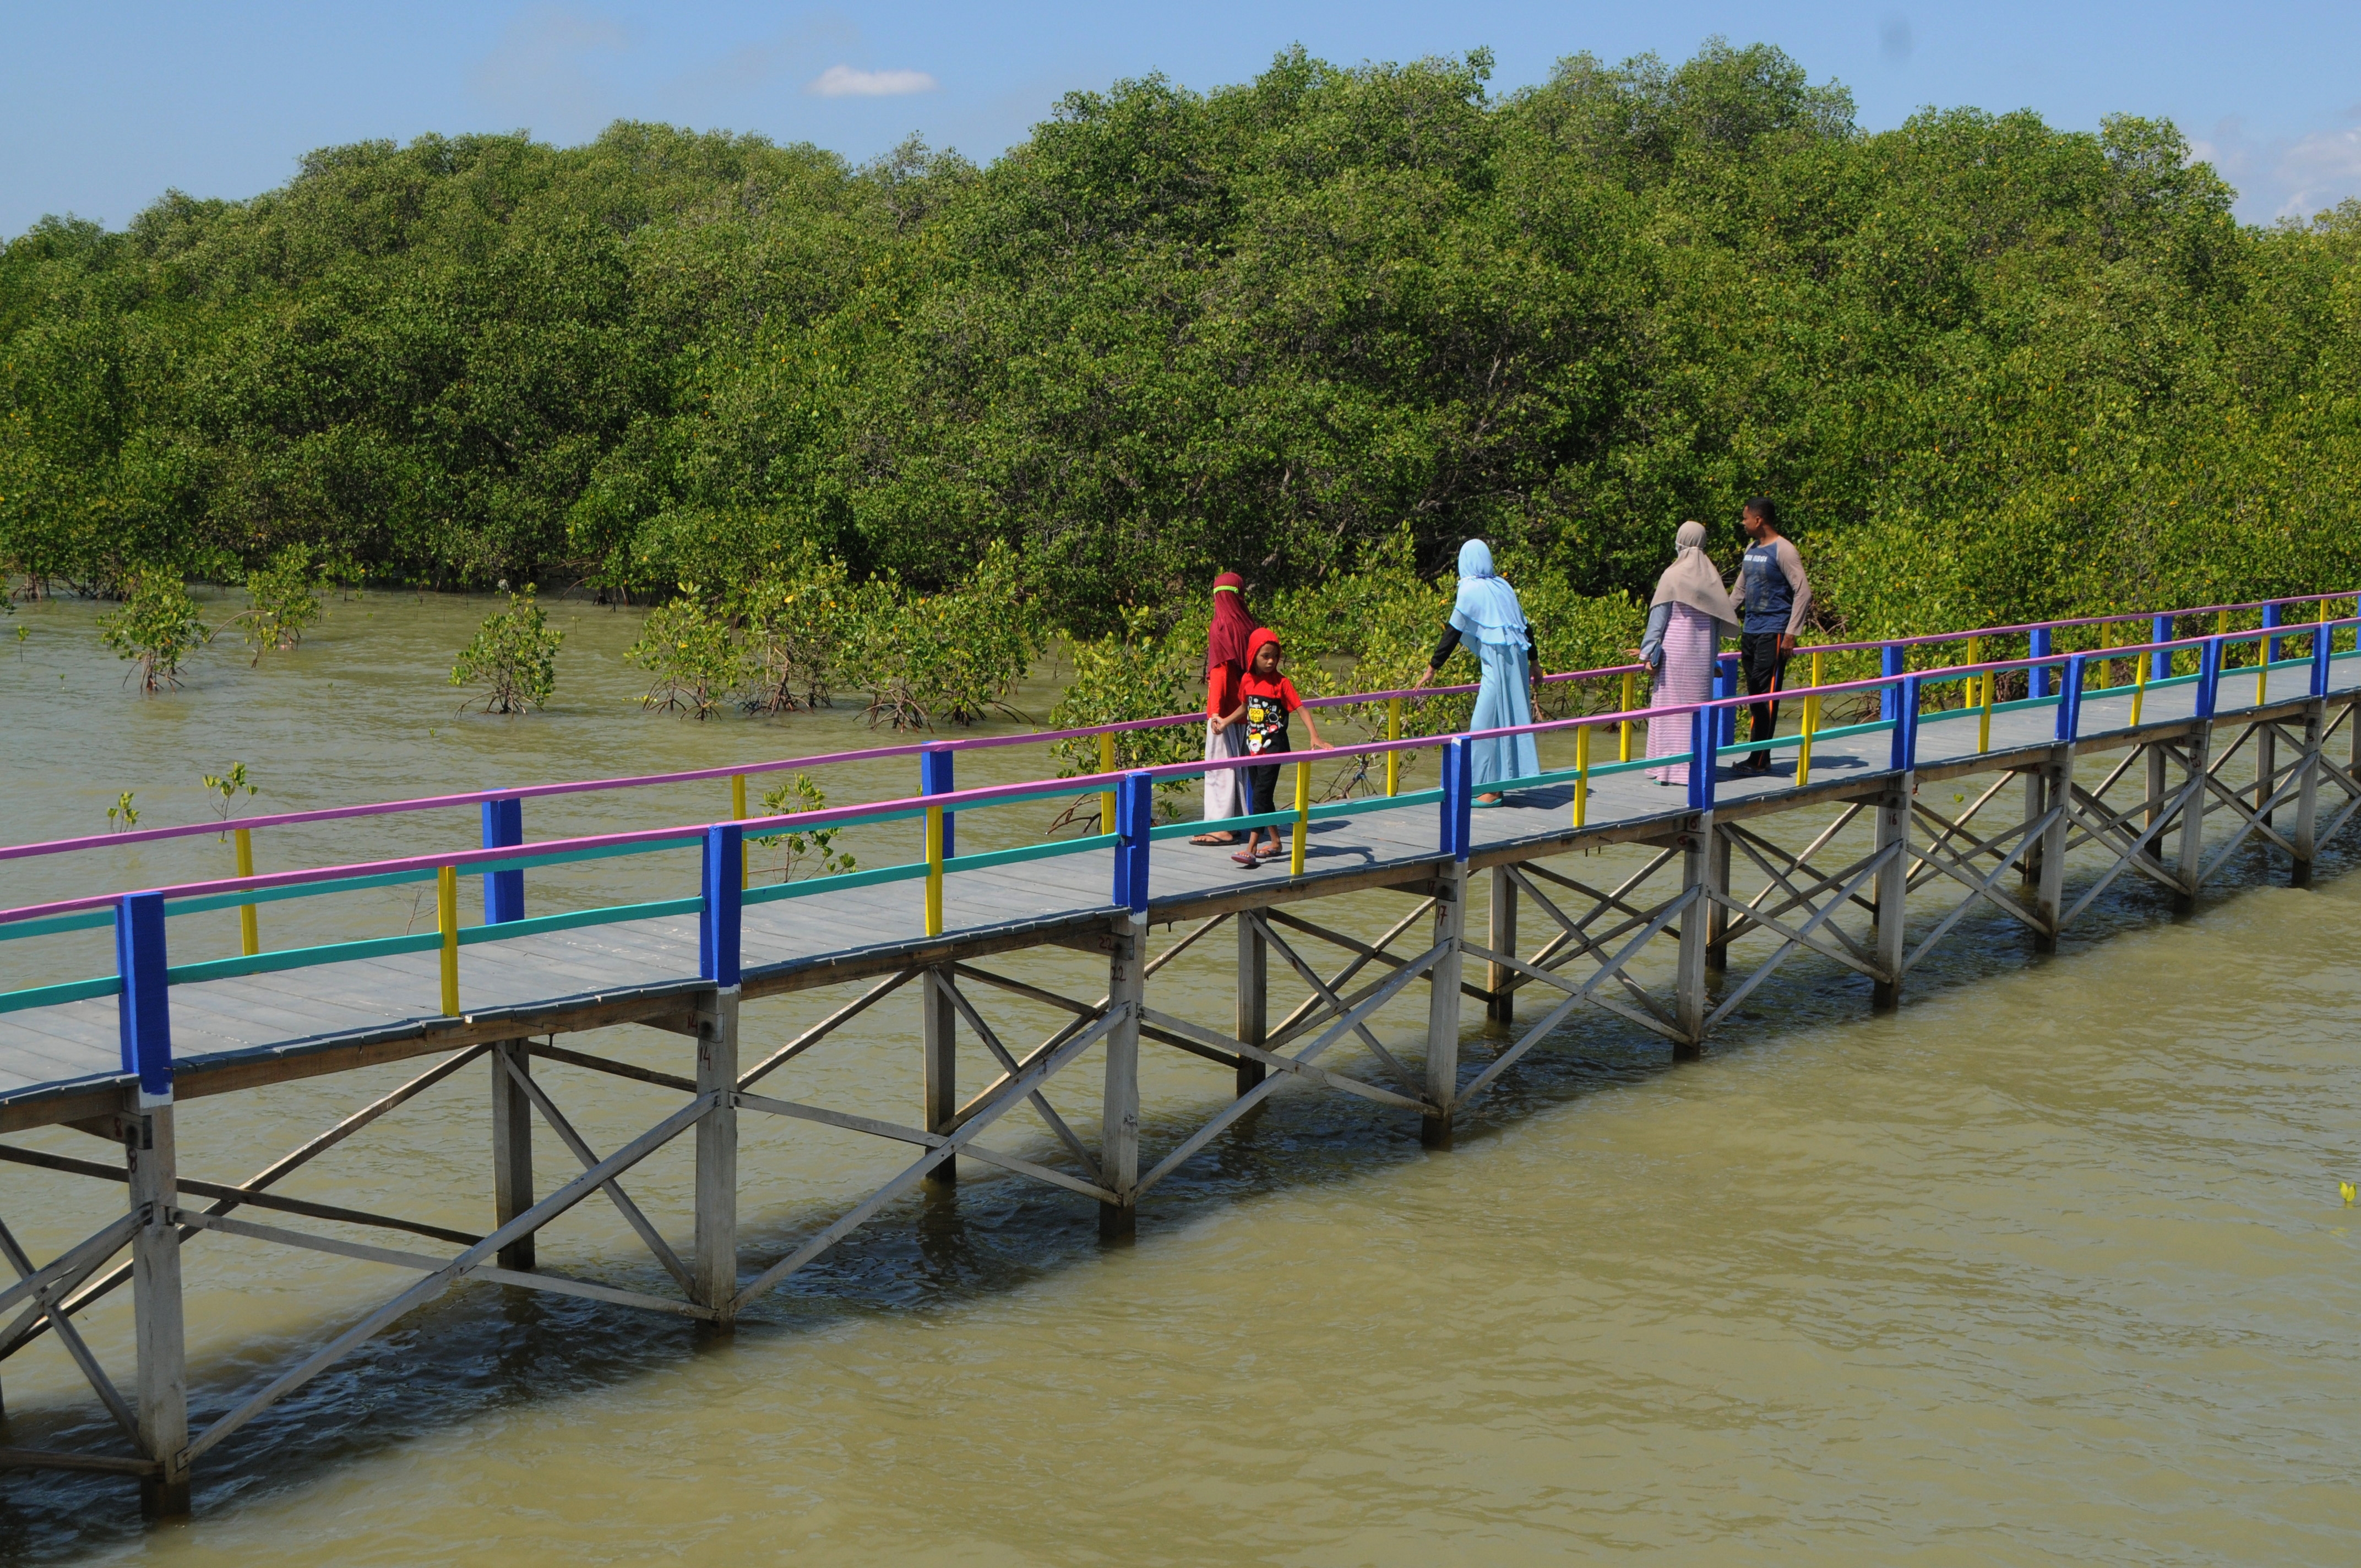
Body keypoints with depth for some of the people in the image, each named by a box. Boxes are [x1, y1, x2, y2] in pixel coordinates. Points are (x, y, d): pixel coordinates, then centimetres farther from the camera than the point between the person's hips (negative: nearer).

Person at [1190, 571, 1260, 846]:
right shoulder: (1250, 625, 5)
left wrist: (1216, 710, -22)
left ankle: (1222, 827, -5)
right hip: (1247, 707, 7)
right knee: (1241, 764, 14)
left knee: (1220, 764, -4)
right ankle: (1239, 821, 19)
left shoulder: (1220, 626, -13)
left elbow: (1221, 670, -19)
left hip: (1225, 709, -7)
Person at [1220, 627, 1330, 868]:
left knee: (1261, 795, -12)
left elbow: (1300, 709, -16)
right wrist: (1225, 721, 14)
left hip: (1274, 746, -6)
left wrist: (1315, 736, -27)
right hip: (1254, 745, 6)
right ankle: (1276, 842, 27)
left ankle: (1251, 849, -16)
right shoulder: (1248, 681, 5)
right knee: (1259, 795, 13)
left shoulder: (1281, 683, -10)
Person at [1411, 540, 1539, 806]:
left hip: (1498, 662, -8)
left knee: (1487, 723, -4)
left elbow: (1454, 631, -8)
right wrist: (1534, 659, 27)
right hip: (1517, 660, 8)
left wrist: (1434, 667, -3)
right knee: (1511, 719, 11)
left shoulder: (1471, 590, -7)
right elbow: (1524, 625, 16)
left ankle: (1492, 789, -5)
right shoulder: (1502, 586, 12)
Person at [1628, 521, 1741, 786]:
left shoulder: (1673, 575, -8)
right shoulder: (1712, 576, 6)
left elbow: (1659, 616, -7)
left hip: (1676, 648, -4)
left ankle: (1669, 767, -1)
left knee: (1671, 704, 0)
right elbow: (1721, 618, 11)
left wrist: (1649, 652, -4)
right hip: (1703, 652, 4)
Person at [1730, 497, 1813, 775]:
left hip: (1773, 633, -8)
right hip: (1750, 631, 8)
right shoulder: (1751, 549, 15)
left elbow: (1804, 593, -13)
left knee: (1766, 694, -10)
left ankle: (1759, 759, -10)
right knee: (1754, 694, 8)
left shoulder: (1783, 551, -10)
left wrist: (1791, 634, -17)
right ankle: (1759, 757, 13)